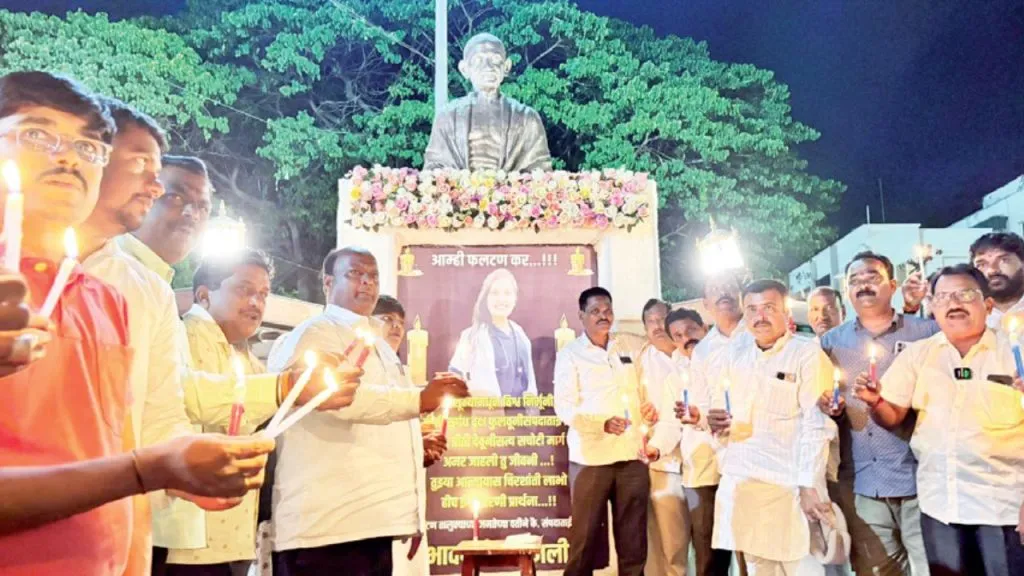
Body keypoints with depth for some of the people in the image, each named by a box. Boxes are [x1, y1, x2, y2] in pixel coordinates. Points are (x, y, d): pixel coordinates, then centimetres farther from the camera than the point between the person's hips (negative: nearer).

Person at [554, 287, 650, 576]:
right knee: (585, 537, 2)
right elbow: (564, 407, -7)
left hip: (631, 454, 4)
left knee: (633, 538, 9)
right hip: (591, 457, -4)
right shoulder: (570, 354, 1)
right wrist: (603, 424, -21)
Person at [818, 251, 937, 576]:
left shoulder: (928, 333, 3)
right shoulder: (831, 342, 10)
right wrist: (830, 407, -6)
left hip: (922, 477, -2)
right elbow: (822, 405, 16)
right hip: (861, 482, 2)